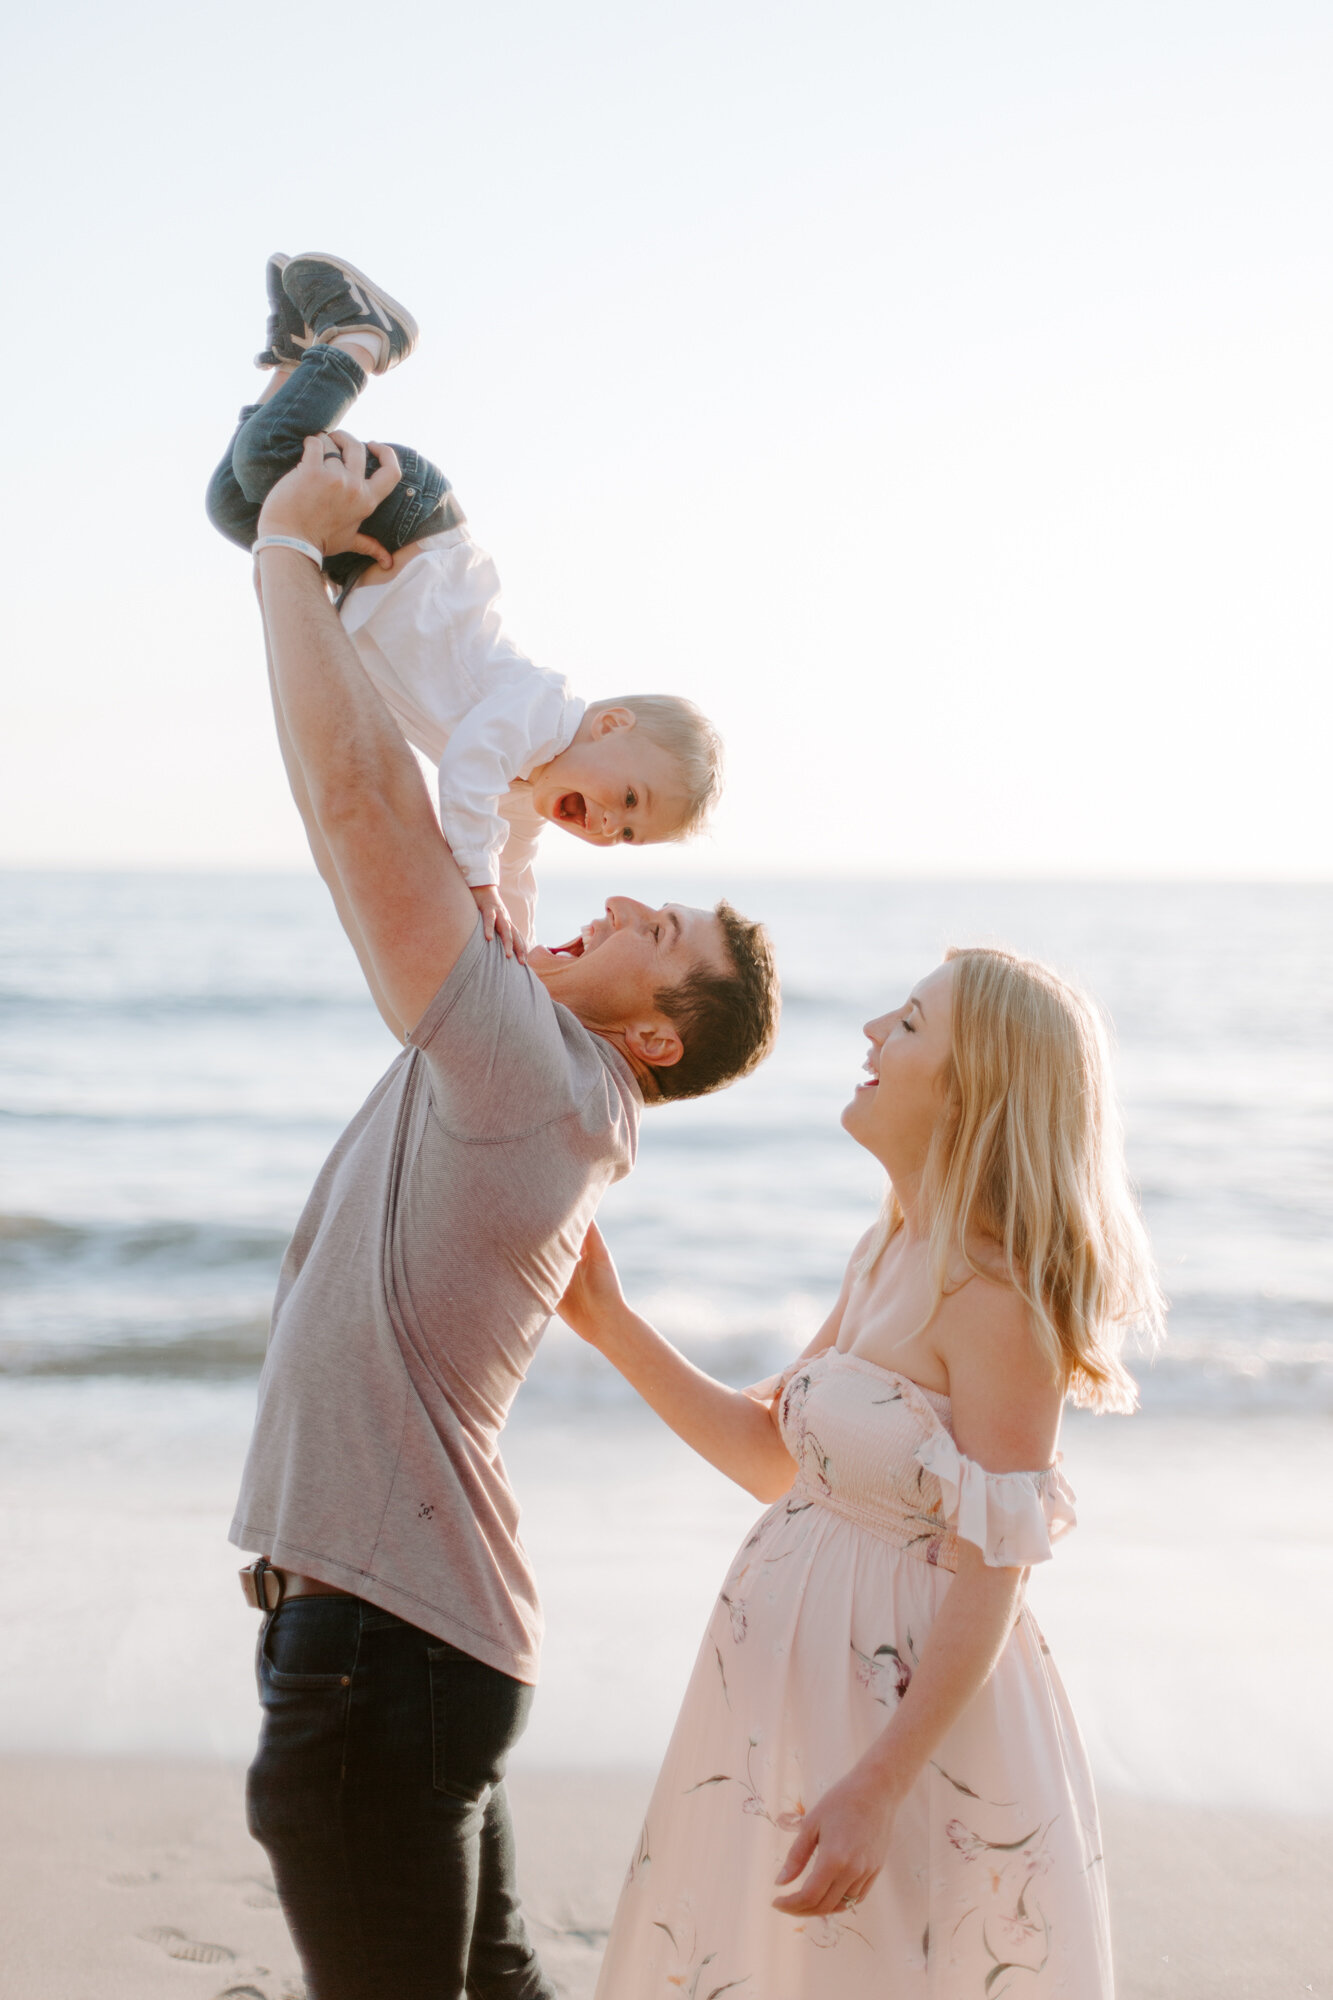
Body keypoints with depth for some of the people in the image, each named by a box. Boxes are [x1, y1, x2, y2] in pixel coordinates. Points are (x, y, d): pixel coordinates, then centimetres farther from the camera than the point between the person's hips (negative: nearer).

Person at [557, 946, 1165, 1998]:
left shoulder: (999, 1297, -20)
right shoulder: (888, 1256, 7)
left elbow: (991, 1580, -21)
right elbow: (774, 1457, 14)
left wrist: (878, 1789, -24)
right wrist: (610, 1324, 9)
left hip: (909, 1715, -9)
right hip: (802, 1697, 9)